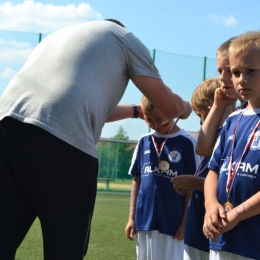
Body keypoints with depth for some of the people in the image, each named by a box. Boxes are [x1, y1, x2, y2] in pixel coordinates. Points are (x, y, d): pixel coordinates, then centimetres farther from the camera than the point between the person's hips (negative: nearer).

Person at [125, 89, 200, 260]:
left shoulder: (187, 143, -5)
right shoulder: (144, 142, 7)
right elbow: (137, 181, 12)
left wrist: (185, 222, -6)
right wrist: (131, 217, 9)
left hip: (173, 222, -4)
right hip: (144, 220, 4)